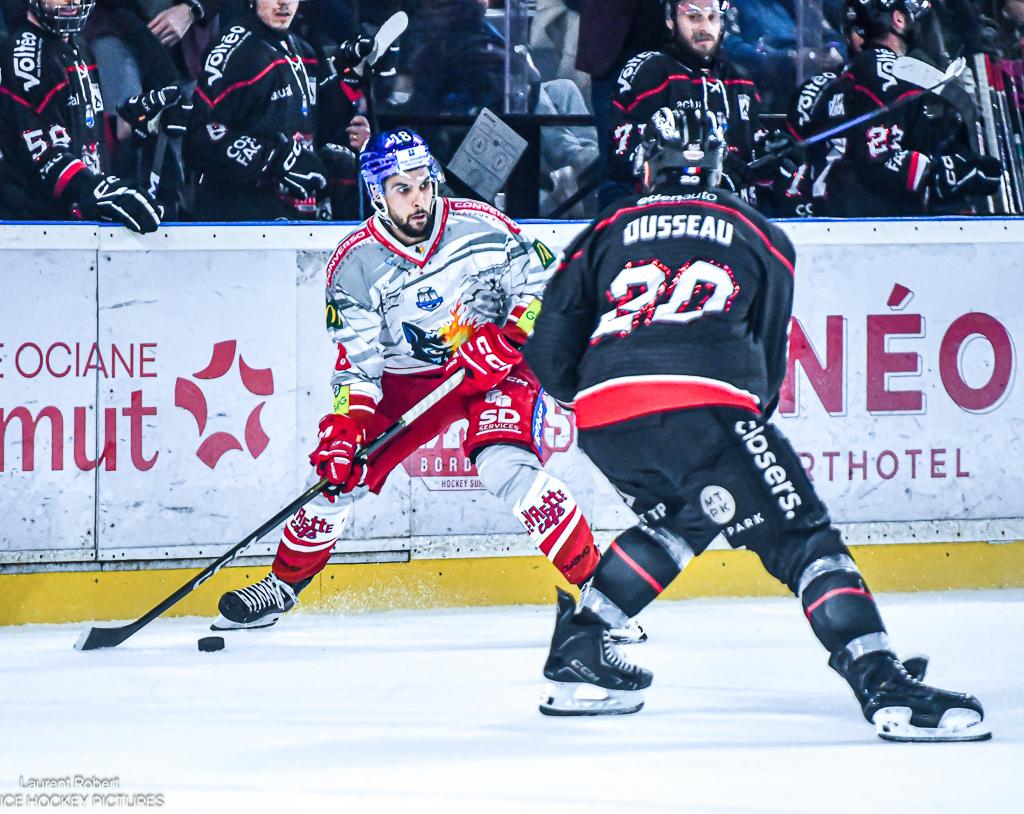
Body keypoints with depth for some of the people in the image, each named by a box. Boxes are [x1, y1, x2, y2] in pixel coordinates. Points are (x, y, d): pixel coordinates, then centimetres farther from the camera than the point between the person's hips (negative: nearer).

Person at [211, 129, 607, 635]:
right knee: (340, 470, -4)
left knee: (506, 468, -28)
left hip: (495, 367, -3)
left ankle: (593, 578, -20)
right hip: (406, 378, 3)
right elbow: (356, 361, -11)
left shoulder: (482, 228, -18)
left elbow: (541, 285, -9)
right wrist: (346, 425, -25)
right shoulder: (355, 265, -13)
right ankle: (283, 586, 19)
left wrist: (506, 337, -25)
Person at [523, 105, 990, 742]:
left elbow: (550, 355, 21)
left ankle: (579, 646, 26)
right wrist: (750, 421, 40)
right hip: (705, 404, -4)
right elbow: (770, 359, 24)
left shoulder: (606, 234, 25)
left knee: (679, 519, 30)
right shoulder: (758, 236, 23)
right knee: (802, 537, -2)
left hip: (602, 417, 4)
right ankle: (882, 684, -18)